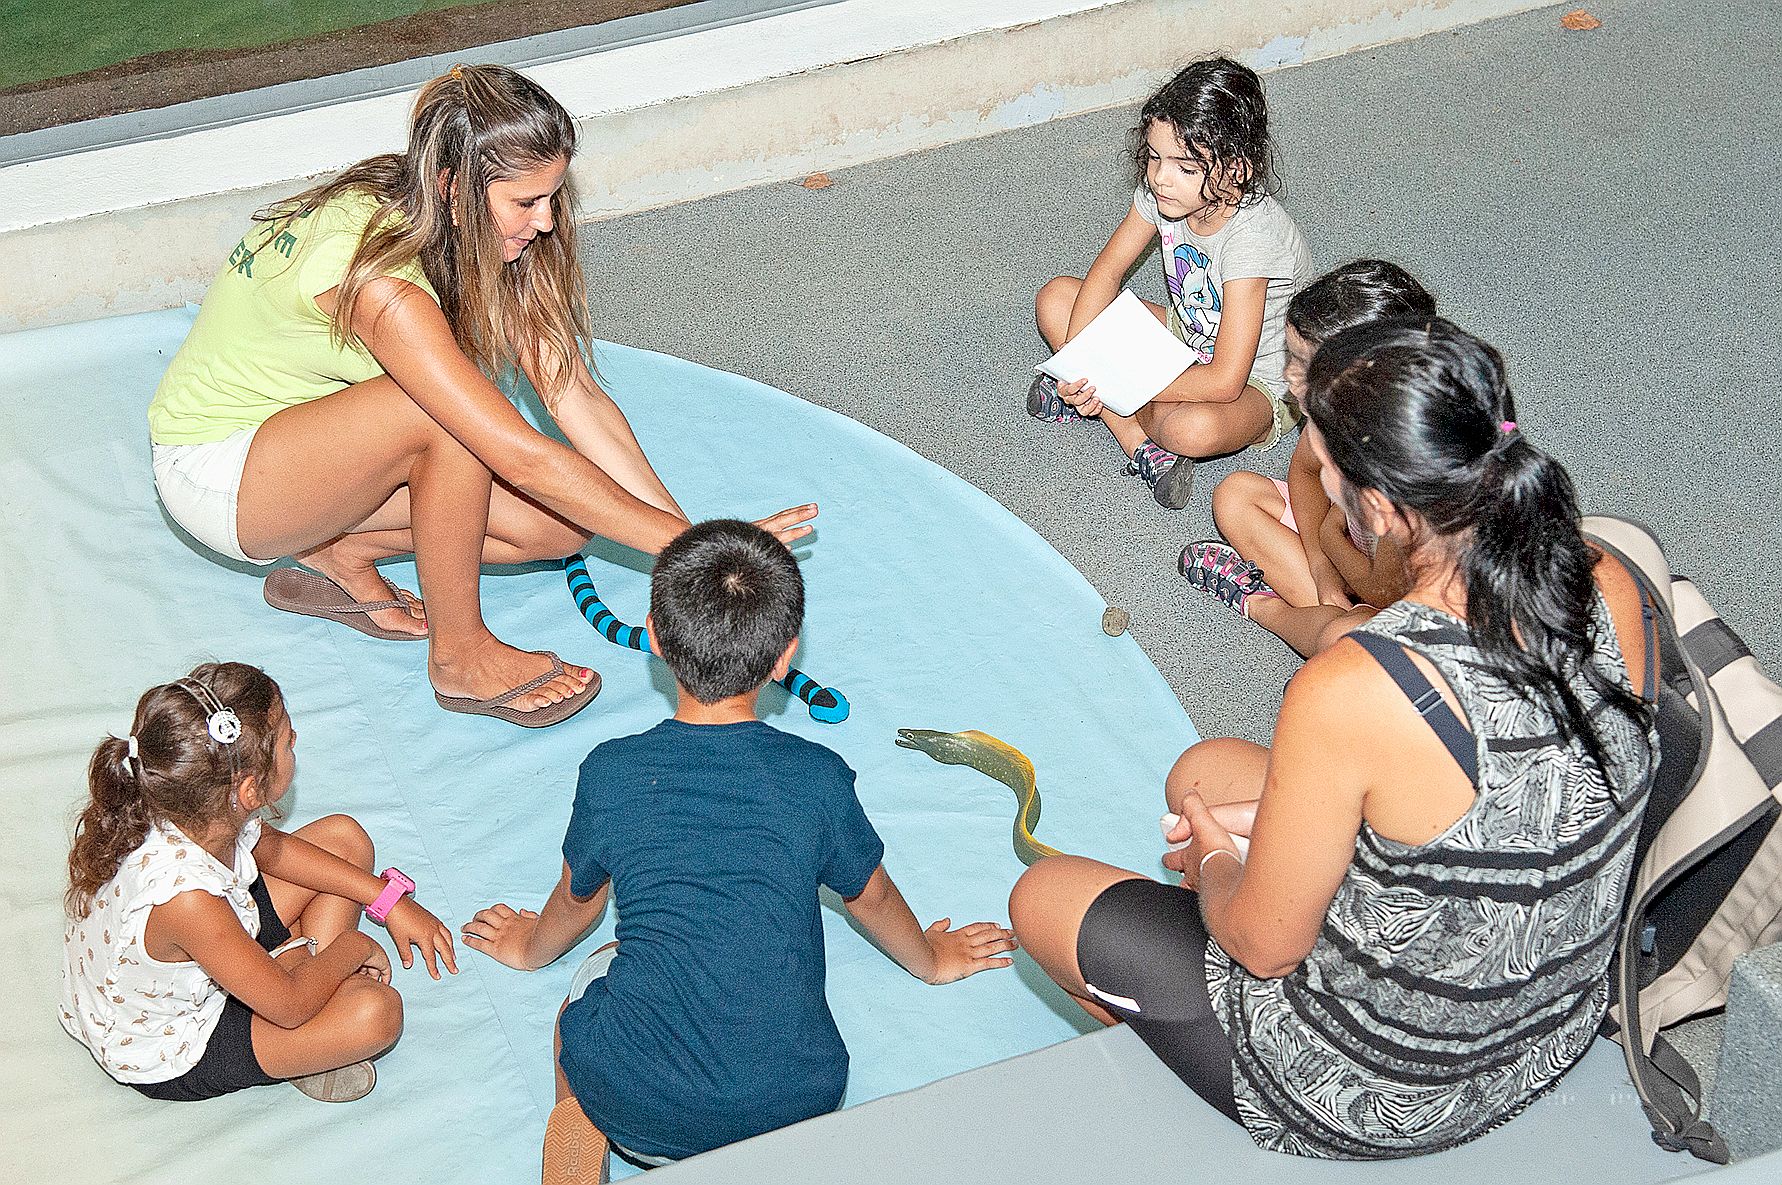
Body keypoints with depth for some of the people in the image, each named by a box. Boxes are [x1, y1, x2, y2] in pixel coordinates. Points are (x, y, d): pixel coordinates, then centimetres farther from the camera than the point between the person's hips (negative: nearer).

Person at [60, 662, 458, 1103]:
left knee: (344, 838, 5)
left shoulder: (186, 812, -21)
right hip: (173, 1059, -8)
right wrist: (352, 947, -10)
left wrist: (388, 899, 1)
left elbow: (274, 847, 4)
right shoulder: (184, 899, -43)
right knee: (376, 1010, -25)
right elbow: (291, 1005, -29)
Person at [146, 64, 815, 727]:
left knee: (566, 518, -10)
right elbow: (523, 456, -37)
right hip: (218, 470, -7)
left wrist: (694, 540, -19)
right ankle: (459, 655, -16)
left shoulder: (470, 237, -10)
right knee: (448, 415, -36)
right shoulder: (376, 276, -35)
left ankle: (341, 552, 4)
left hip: (311, 435, 8)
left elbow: (576, 395, -13)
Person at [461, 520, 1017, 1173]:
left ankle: (576, 1127, 8)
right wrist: (933, 959, 39)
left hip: (638, 1111, 0)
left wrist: (530, 948, 41)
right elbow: (871, 897, 16)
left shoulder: (610, 773, -4)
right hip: (796, 1104, 1)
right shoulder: (819, 777, -4)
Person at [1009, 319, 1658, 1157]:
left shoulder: (1348, 694, -38)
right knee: (1204, 769, 23)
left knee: (1042, 896, 15)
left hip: (1378, 1102, -7)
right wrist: (1285, 819, 5)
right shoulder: (1611, 592, -17)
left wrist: (1215, 861, 2)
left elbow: (1265, 946, -21)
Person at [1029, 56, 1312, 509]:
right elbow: (1108, 271, -4)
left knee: (1193, 429, -41)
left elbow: (1224, 381, -36)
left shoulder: (1253, 235, -35)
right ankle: (1142, 445, -16)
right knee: (1056, 297, -8)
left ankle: (1098, 404, -7)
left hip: (1258, 383, -7)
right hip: (1187, 339, 7)